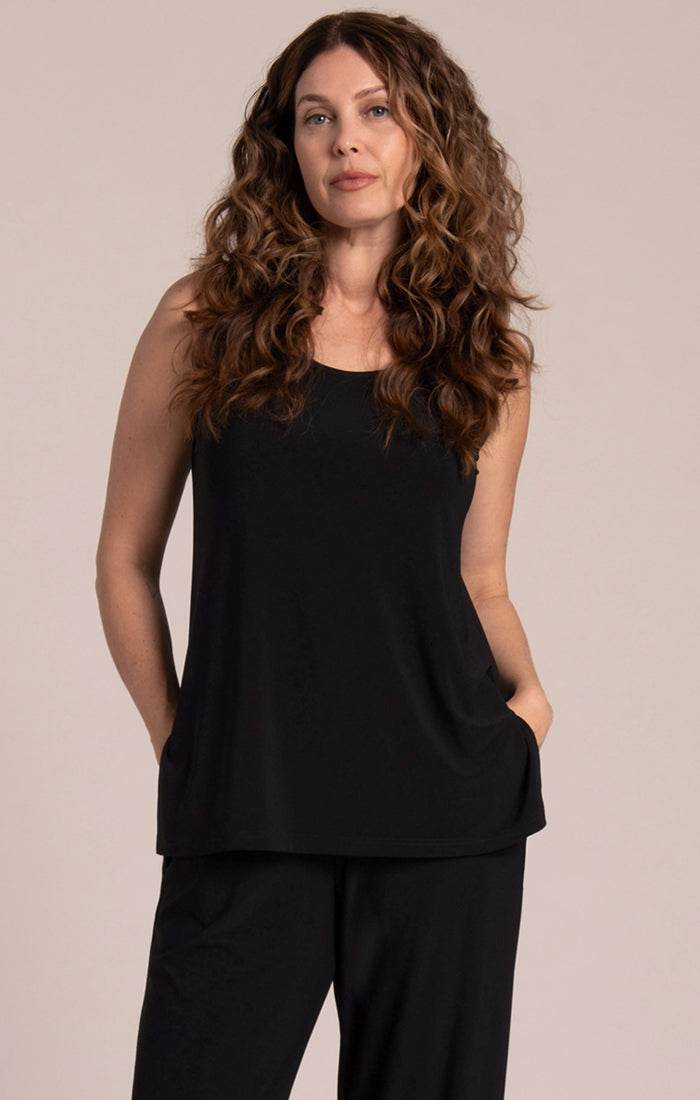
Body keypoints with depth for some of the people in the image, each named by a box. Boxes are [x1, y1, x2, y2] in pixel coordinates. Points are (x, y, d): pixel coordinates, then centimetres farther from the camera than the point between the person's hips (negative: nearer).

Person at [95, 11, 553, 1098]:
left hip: (450, 810, 2)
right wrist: (178, 743, 2)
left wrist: (524, 690, -3)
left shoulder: (487, 356, 8)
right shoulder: (206, 321, 3)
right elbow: (126, 559, 7)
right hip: (244, 819, -1)